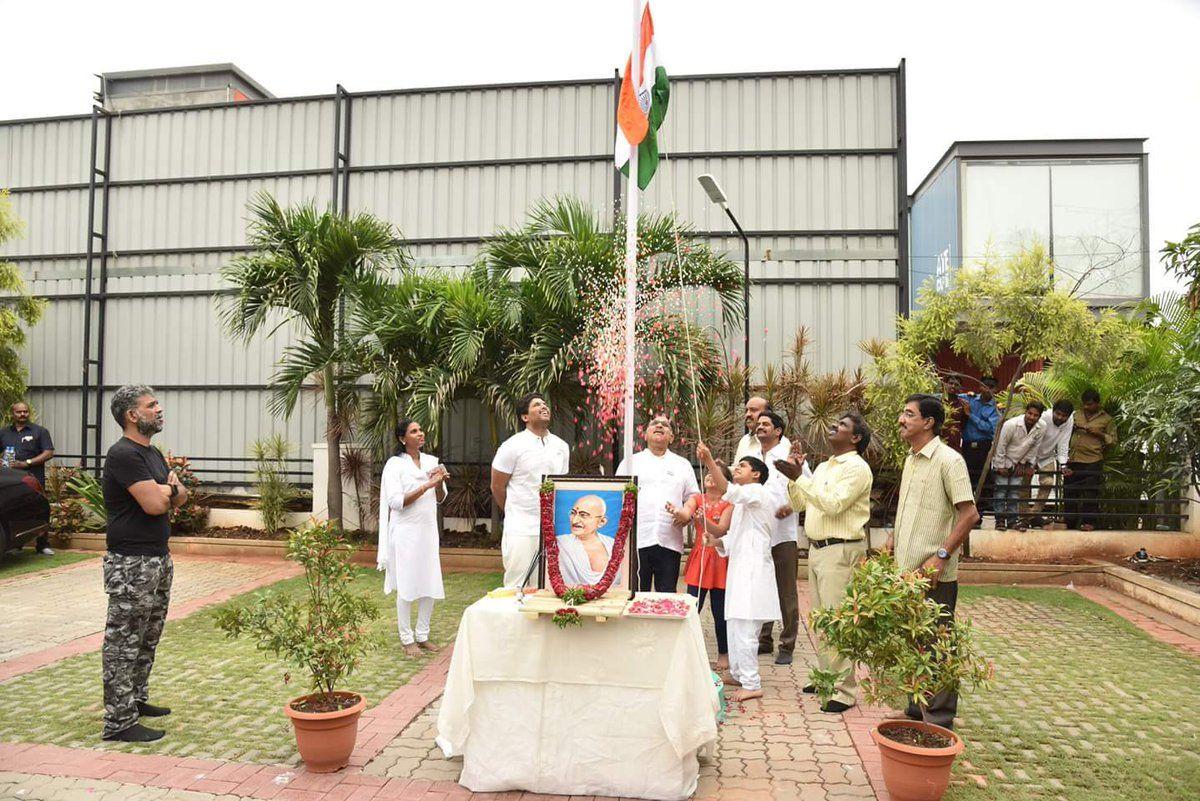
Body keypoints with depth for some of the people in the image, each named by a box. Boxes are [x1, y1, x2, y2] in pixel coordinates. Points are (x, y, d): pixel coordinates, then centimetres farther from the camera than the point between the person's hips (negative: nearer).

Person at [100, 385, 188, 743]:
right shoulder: (123, 454, -16)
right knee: (124, 643, -3)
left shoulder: (153, 453, 15)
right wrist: (168, 489, -2)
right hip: (131, 563, -10)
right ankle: (119, 722, 3)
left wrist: (166, 489, -9)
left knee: (147, 639, 19)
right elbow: (154, 504, -23)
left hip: (158, 558, 10)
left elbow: (181, 497, 13)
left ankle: (137, 700, 32)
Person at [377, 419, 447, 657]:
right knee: (406, 586, 1)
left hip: (428, 530, 5)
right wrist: (426, 485, -19)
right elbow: (396, 502, -15)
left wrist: (440, 483, -7)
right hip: (405, 531, -5)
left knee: (430, 584, 7)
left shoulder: (431, 461, 9)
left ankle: (422, 635, 21)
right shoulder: (395, 464, -7)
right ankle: (407, 639, 13)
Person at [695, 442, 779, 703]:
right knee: (734, 625, 14)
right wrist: (717, 541, 4)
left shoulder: (759, 493, -6)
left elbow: (727, 490, -26)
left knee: (743, 627, -11)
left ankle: (752, 684, -7)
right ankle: (738, 674, 25)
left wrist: (709, 462, -36)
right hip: (740, 567, 10)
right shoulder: (743, 502, 25)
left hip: (753, 568, -10)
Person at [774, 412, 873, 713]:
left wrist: (800, 476, -20)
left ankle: (844, 690, -1)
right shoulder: (823, 467, 18)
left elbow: (833, 504, -22)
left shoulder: (857, 467, -10)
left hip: (841, 550, -9)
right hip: (816, 549, 9)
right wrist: (795, 472, 5)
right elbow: (799, 504, 16)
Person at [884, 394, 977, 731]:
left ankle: (939, 720, 13)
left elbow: (969, 513, -16)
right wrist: (893, 537, 12)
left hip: (934, 575, -8)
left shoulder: (948, 460, -12)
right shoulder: (911, 459, 14)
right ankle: (917, 710, 29)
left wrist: (942, 555, -21)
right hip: (906, 568, 8)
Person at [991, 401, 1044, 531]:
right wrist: (1001, 466, -15)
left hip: (1019, 463, 4)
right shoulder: (1011, 424, -26)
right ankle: (1000, 519, 4)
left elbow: (1034, 448, -1)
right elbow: (1000, 446, -19)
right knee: (1001, 490, -3)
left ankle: (1013, 519, 14)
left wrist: (1030, 465, 0)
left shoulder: (1041, 428, -13)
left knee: (1015, 492, 6)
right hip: (1003, 462, -4)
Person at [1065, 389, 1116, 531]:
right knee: (1070, 492, 6)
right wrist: (1071, 428, 3)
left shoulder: (1106, 419, 7)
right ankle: (1069, 523, 15)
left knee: (1090, 493, -5)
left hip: (1092, 461, -4)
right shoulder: (1076, 415, 16)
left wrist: (1099, 434, -9)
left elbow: (1113, 440, 6)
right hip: (1072, 460, 4)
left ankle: (1089, 522, 2)